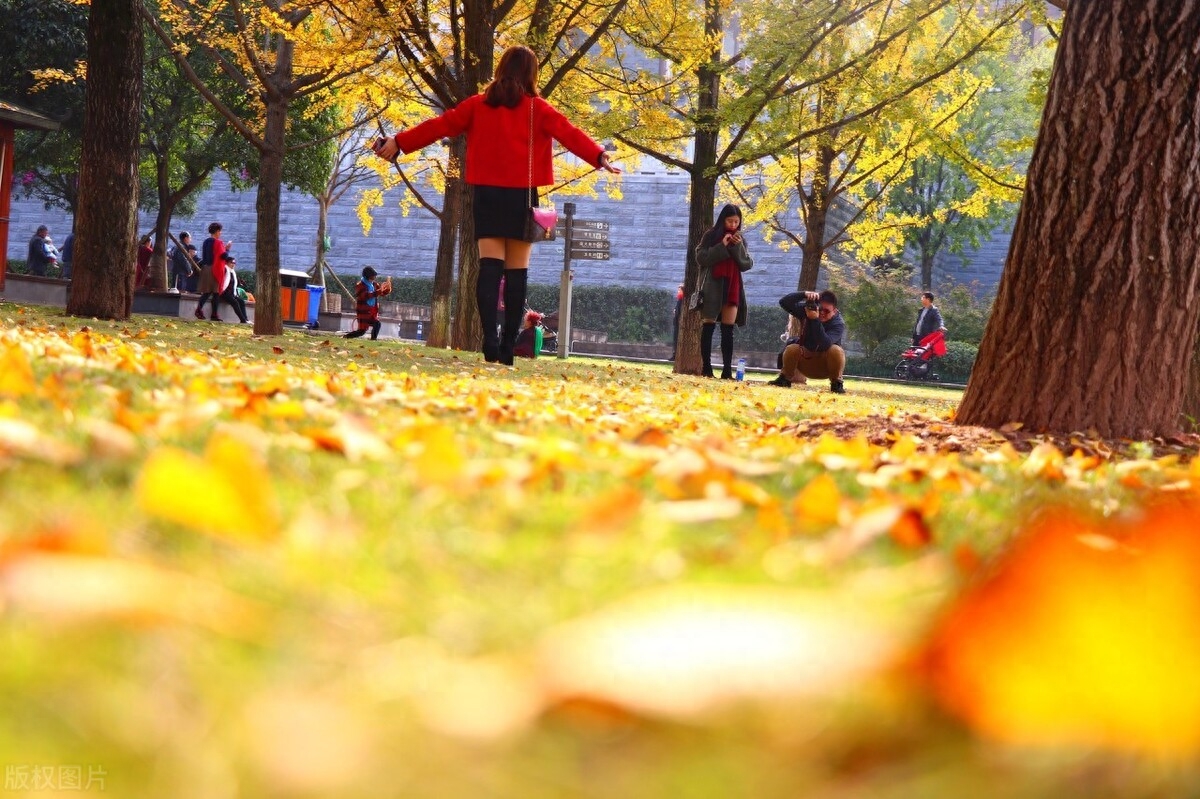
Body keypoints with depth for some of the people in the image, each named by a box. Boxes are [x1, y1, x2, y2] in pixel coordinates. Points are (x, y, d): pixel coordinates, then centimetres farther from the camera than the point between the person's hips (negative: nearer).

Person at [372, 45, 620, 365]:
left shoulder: (478, 105, 7)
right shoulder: (537, 109, 0)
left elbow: (440, 126, 9)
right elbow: (568, 133, -12)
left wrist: (399, 143, 17)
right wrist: (599, 157, -20)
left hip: (487, 194, 2)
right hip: (522, 195, -2)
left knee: (490, 266, -4)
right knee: (517, 270, 2)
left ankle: (490, 340, -20)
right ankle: (508, 346, 0)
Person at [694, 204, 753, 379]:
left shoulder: (740, 240, 11)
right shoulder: (711, 236, 0)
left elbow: (747, 265, 5)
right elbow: (701, 258, -9)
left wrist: (738, 246, -9)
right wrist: (722, 245, -15)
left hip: (732, 287, 3)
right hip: (712, 286, -3)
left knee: (728, 330, -1)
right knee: (708, 327, -2)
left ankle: (727, 369, -5)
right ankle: (707, 368, -1)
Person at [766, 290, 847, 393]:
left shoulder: (839, 324, -22)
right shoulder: (809, 309, -12)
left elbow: (825, 345, -39)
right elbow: (784, 302, -21)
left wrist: (815, 320, -45)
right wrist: (804, 294, -36)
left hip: (826, 365, -2)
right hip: (805, 359, 2)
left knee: (836, 350, -33)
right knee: (791, 349, -27)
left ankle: (836, 383, -12)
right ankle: (785, 379, -3)